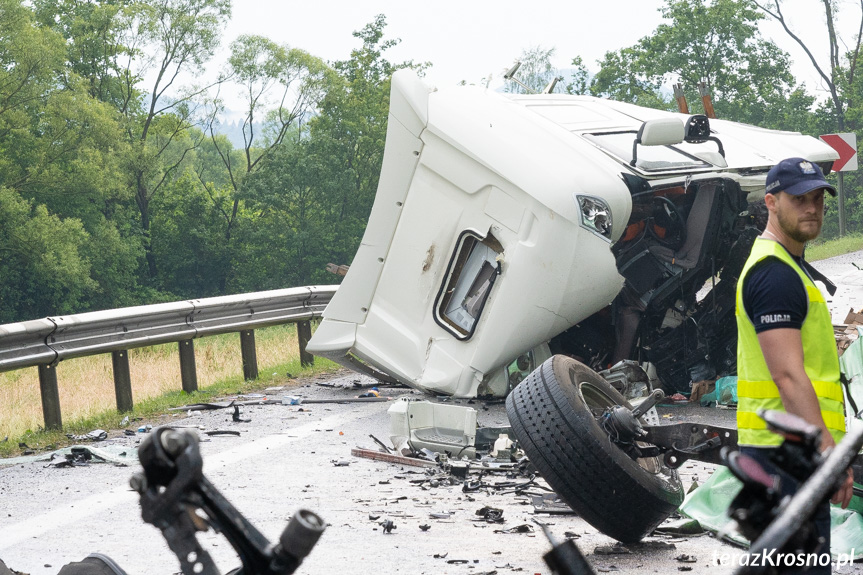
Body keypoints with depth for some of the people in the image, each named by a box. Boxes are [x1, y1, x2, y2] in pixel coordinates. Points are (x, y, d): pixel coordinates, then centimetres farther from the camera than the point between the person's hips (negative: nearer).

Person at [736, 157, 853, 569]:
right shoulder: (775, 273, -14)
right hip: (786, 451, -11)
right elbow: (788, 376, -22)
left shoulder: (785, 267, 20)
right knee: (804, 564, -11)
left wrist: (826, 446, 24)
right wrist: (827, 450, -24)